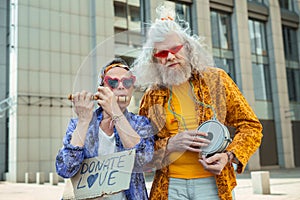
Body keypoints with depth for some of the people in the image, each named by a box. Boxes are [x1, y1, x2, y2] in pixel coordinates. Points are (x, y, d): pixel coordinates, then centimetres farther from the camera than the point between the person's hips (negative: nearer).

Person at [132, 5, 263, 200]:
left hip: (214, 182, 0)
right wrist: (170, 144, -11)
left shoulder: (216, 79, 2)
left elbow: (251, 126, 4)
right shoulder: (152, 96, 3)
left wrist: (229, 156, -12)